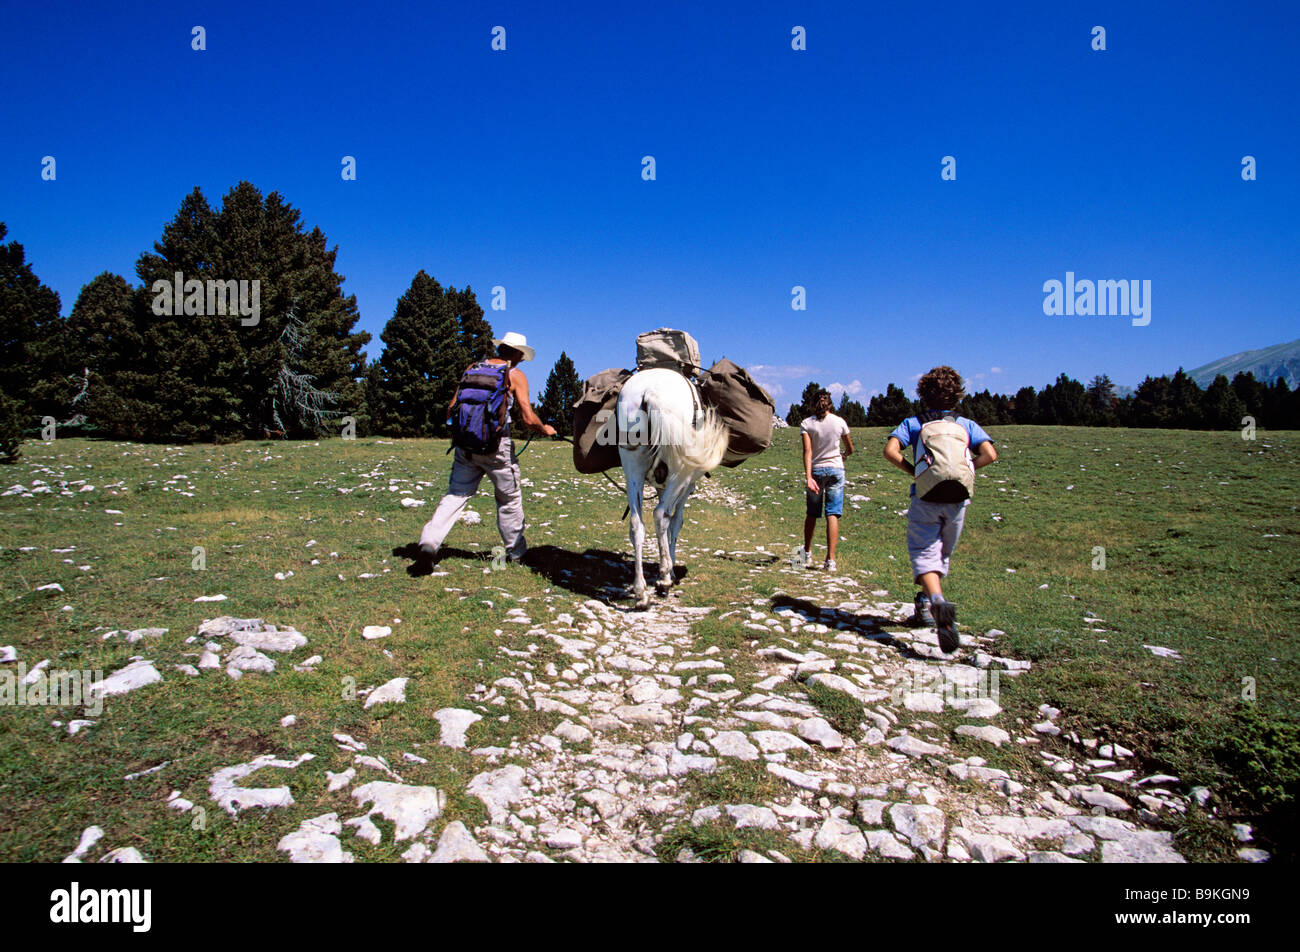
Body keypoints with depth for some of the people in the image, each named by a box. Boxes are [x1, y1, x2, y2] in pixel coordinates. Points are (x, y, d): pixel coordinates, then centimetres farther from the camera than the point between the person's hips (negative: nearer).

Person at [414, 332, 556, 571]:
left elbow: (452, 408, 9)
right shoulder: (515, 375, -1)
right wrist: (545, 429, 13)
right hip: (496, 446, -3)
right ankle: (516, 553, 24)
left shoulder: (473, 368, 11)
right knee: (509, 498, 13)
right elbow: (528, 419, -7)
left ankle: (429, 542, -11)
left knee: (455, 495, 8)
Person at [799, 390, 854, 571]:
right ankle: (830, 559, -9)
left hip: (816, 469, 0)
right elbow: (850, 449, 11)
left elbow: (807, 451, -13)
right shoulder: (840, 422, 1)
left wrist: (808, 477, -19)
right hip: (836, 469, 0)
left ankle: (807, 553, 27)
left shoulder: (807, 423, -2)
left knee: (811, 514, 14)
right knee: (833, 514, -3)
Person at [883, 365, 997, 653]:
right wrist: (966, 470, 9)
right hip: (958, 499, 3)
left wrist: (912, 471, 3)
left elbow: (890, 450, -9)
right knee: (942, 553, 19)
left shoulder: (913, 423, 7)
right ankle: (924, 605, 27)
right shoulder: (967, 425, 11)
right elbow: (990, 454, -3)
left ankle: (937, 601, -30)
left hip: (925, 497, -2)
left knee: (924, 552, -4)